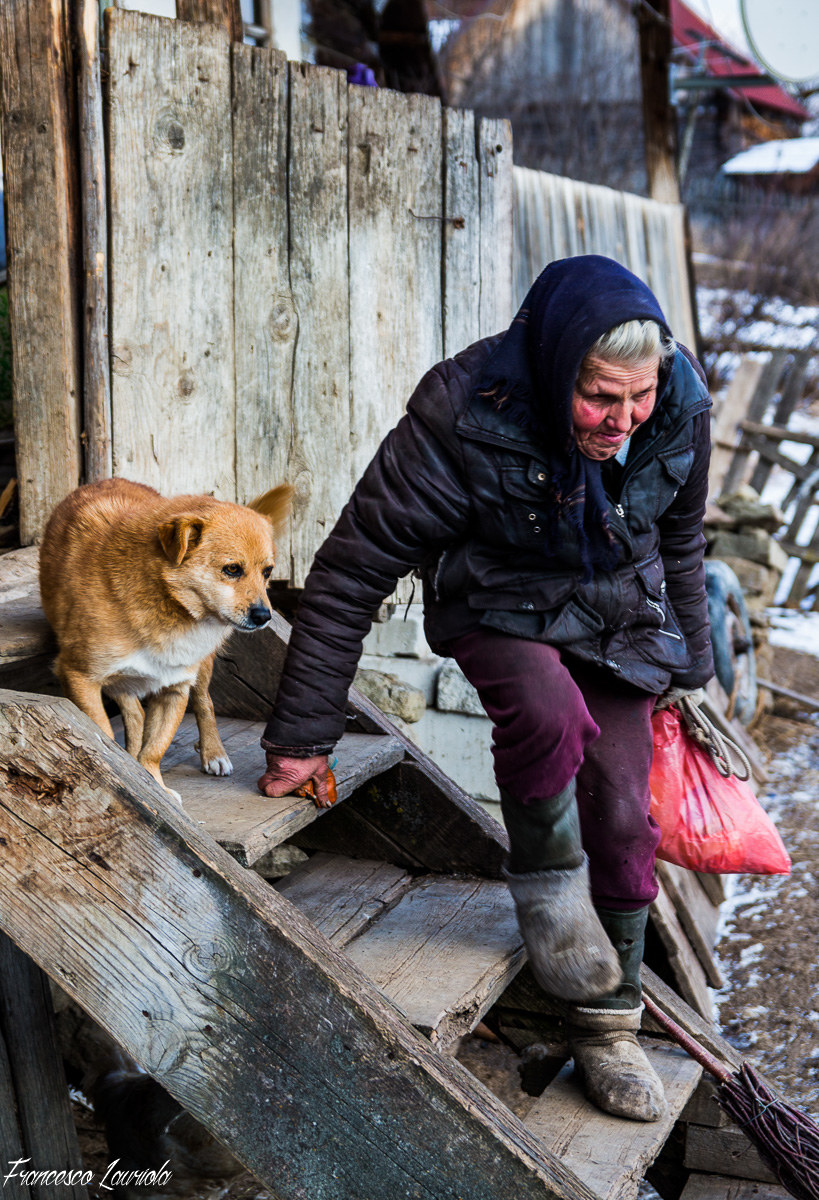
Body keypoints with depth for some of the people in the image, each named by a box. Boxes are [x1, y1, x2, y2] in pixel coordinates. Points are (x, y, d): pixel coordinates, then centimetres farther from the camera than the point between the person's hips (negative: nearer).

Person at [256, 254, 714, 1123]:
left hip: (617, 619, 4)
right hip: (496, 609, -4)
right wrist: (302, 735, -22)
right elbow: (352, 570, -25)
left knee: (623, 816, -3)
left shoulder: (681, 408, -17)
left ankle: (607, 1027, 17)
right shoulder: (465, 417, -31)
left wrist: (689, 662, 16)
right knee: (548, 711, -35)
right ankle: (543, 883, -6)